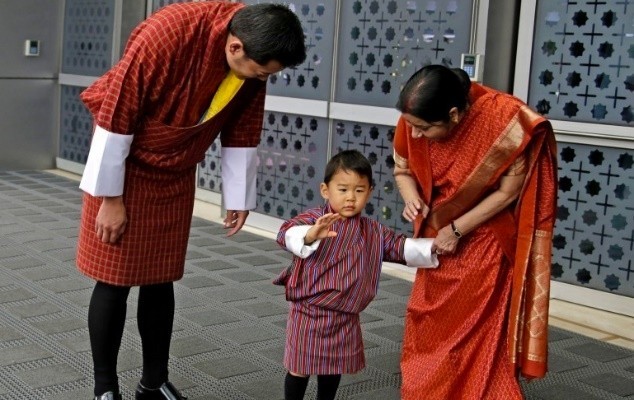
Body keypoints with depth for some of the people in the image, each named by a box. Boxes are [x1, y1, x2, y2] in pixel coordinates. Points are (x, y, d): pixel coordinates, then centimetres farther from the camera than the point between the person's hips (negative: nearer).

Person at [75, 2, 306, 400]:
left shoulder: (252, 61, -13)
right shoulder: (166, 34, -32)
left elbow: (242, 133, 1)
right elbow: (115, 115, -25)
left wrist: (239, 199, 4)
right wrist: (110, 198, -18)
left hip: (177, 176, 5)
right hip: (125, 167, -5)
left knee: (162, 280, 9)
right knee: (115, 281, -1)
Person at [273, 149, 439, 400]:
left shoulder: (373, 233, 1)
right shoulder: (314, 219, -16)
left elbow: (402, 247, 3)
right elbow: (287, 234, -33)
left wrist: (432, 248, -13)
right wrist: (310, 235, -55)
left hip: (346, 318, 5)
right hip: (308, 312, -5)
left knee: (335, 369, 20)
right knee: (300, 369, 7)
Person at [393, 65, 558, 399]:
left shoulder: (504, 121, -28)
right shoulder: (414, 121, -15)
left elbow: (507, 191, -17)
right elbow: (402, 169, 2)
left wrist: (457, 230, -18)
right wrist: (411, 199, -19)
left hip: (484, 243, -4)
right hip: (438, 237, 5)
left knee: (475, 336, -1)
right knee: (425, 328, 11)